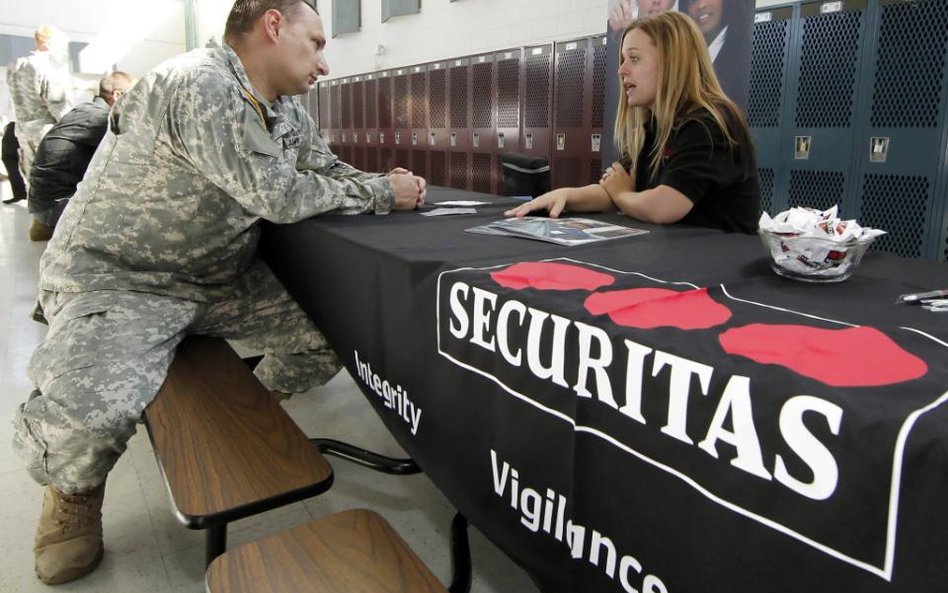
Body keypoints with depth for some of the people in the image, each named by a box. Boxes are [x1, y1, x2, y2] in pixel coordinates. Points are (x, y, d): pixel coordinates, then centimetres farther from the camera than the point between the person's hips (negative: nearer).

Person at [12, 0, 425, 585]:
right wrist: (381, 195, -16)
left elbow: (330, 171, 15)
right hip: (115, 277, -8)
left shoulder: (289, 114, 5)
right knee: (83, 420, -32)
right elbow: (280, 196, -28)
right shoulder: (199, 84, -25)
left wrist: (383, 183, -7)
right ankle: (75, 486, 5)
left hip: (222, 276, 8)